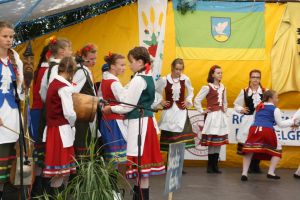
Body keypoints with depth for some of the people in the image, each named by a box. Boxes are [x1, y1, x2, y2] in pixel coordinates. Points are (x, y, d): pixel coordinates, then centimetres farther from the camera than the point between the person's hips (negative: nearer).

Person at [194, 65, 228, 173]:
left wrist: (225, 110, 15)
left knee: (219, 141, 5)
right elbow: (197, 100, -8)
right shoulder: (207, 87, -6)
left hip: (221, 116, 7)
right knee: (212, 141, -8)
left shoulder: (222, 87, 15)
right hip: (212, 116, -7)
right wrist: (202, 111, -7)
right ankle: (210, 166, 0)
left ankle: (215, 165, 10)